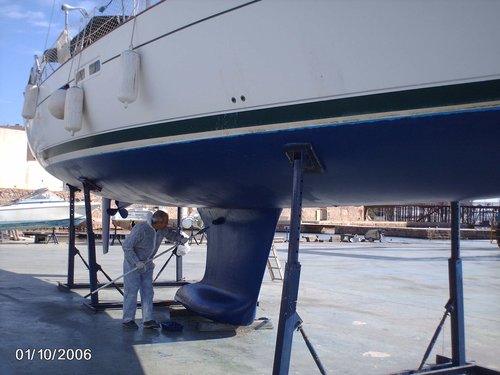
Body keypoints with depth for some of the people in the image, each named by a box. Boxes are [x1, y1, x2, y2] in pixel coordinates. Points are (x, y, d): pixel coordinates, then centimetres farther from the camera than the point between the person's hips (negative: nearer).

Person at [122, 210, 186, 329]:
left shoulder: (162, 230, -5)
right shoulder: (141, 229, -27)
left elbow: (170, 234, 17)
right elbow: (126, 246, -24)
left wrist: (180, 238, -4)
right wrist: (136, 262, -26)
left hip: (147, 264, 7)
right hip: (132, 263, -7)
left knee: (148, 291, 4)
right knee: (131, 291, -2)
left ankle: (148, 320, 7)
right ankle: (128, 320, 9)